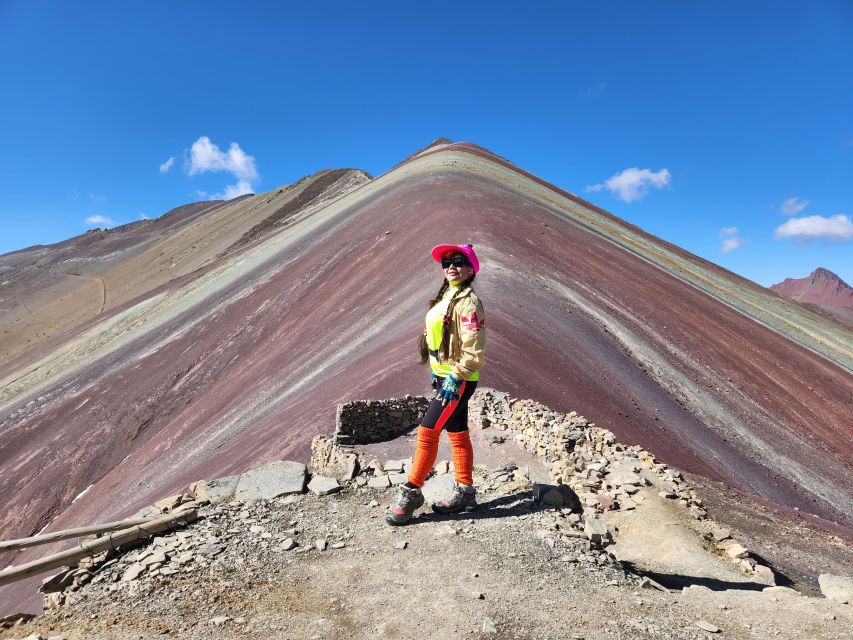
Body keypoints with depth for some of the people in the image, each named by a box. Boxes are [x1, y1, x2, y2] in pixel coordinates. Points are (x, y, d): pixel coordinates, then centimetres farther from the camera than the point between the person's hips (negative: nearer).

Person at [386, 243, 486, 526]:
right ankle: (465, 493, 27)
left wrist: (455, 378, -22)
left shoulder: (468, 302, -15)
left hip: (458, 380, -9)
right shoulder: (446, 297, 13)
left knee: (427, 431, -7)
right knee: (457, 435, 15)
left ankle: (411, 492, 6)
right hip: (446, 376, 9)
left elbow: (474, 351, -20)